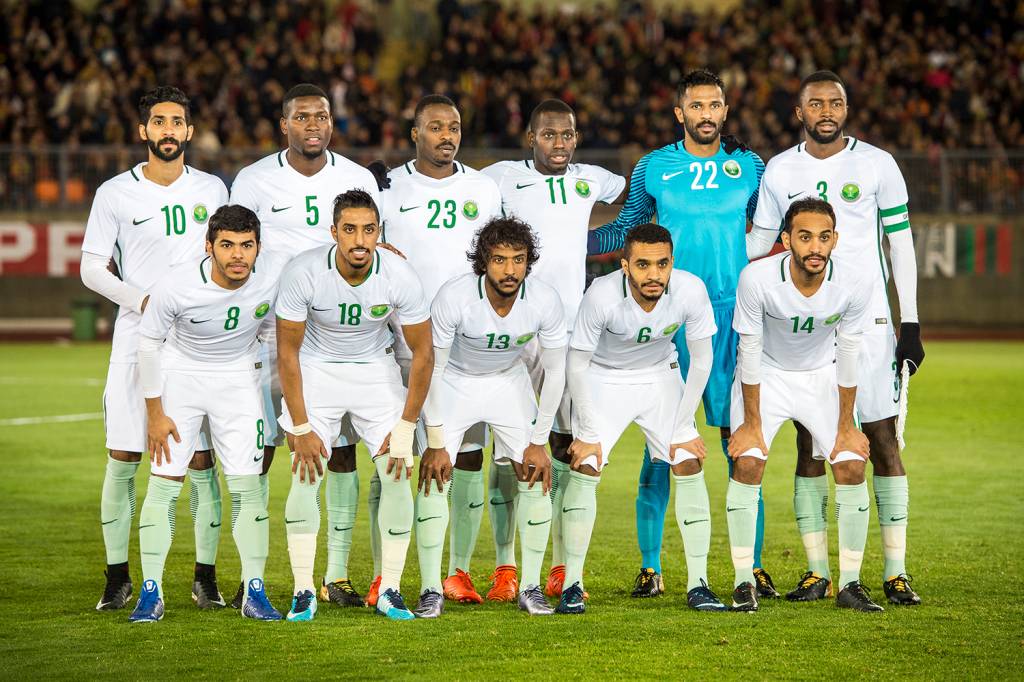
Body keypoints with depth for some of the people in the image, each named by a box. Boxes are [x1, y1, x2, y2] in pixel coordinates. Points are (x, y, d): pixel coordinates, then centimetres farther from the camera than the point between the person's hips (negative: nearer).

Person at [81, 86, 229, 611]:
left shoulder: (211, 189, 8)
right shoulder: (116, 193, 1)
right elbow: (91, 268, 0)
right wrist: (143, 301, -13)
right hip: (136, 338, -1)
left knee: (201, 459, -2)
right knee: (123, 458, -3)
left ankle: (206, 575, 6)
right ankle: (118, 577, 7)